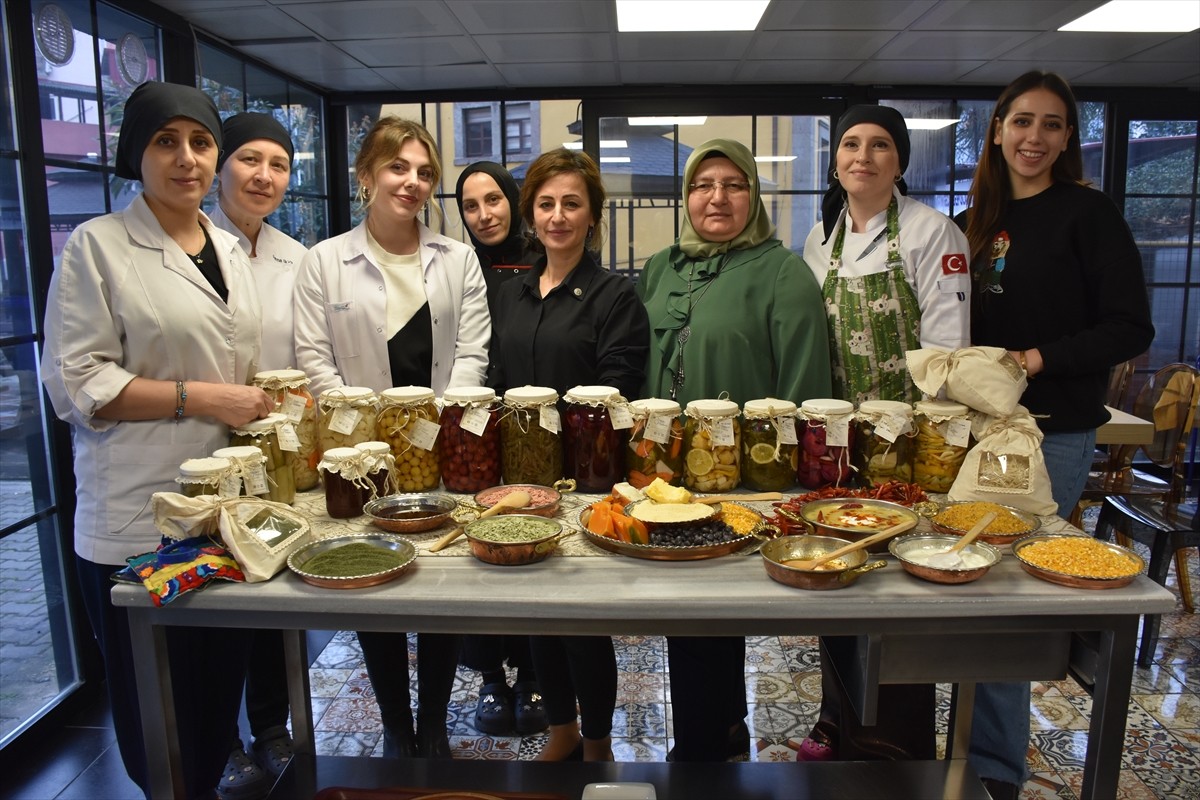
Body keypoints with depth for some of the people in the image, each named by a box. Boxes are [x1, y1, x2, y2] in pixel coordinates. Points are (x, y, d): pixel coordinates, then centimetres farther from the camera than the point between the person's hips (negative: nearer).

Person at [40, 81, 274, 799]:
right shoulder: (98, 246, -5)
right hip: (139, 522, -5)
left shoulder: (230, 250, 14)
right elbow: (75, 383, -11)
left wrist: (269, 397, 4)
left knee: (225, 683, 15)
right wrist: (197, 397, -17)